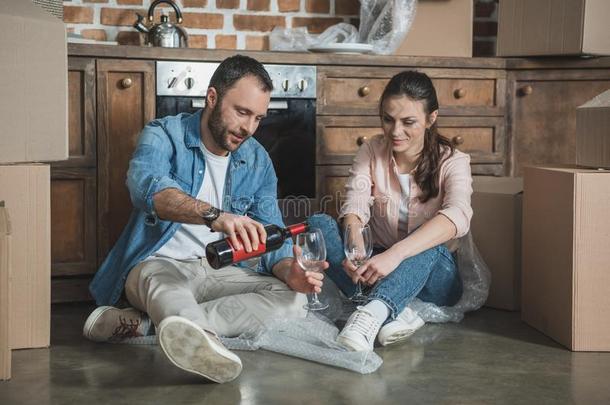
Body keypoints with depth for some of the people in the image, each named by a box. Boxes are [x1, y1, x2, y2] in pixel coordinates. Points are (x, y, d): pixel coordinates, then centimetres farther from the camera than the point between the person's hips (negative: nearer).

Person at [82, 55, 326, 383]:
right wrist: (214, 215, -50)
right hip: (157, 264, -4)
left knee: (292, 299, -21)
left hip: (218, 273, 4)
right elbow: (145, 184, -33)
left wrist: (290, 272, -26)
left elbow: (271, 237, 0)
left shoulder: (258, 162, 4)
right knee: (165, 283, -38)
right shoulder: (163, 135, -9)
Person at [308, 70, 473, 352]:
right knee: (318, 224, -22)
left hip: (430, 276, -2)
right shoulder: (371, 152, 1)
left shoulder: (451, 162, -9)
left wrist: (396, 254, -46)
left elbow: (457, 216, -30)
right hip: (377, 268, 3)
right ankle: (396, 313, -38)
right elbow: (355, 207, -16)